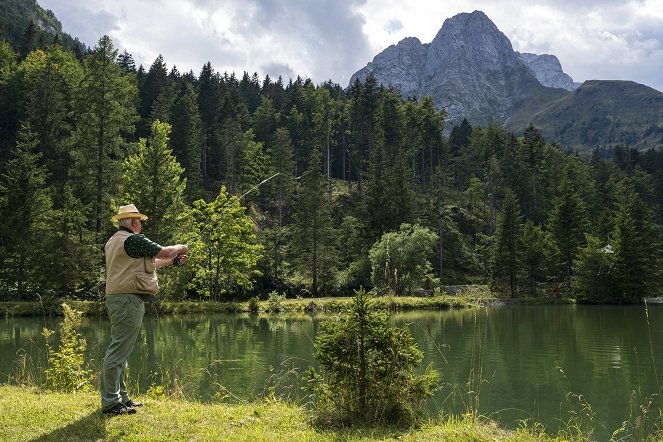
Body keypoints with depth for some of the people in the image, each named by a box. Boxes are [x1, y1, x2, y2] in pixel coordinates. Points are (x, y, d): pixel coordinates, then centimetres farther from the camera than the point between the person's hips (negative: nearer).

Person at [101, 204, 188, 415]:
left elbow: (145, 263, 24)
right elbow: (163, 252, -6)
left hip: (116, 298, 11)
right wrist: (180, 248, 14)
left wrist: (171, 261, 29)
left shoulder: (113, 241, 18)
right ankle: (110, 402, -6)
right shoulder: (133, 239, -12)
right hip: (128, 299, -10)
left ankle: (120, 397, 22)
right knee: (118, 351, -8)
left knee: (120, 350, 15)